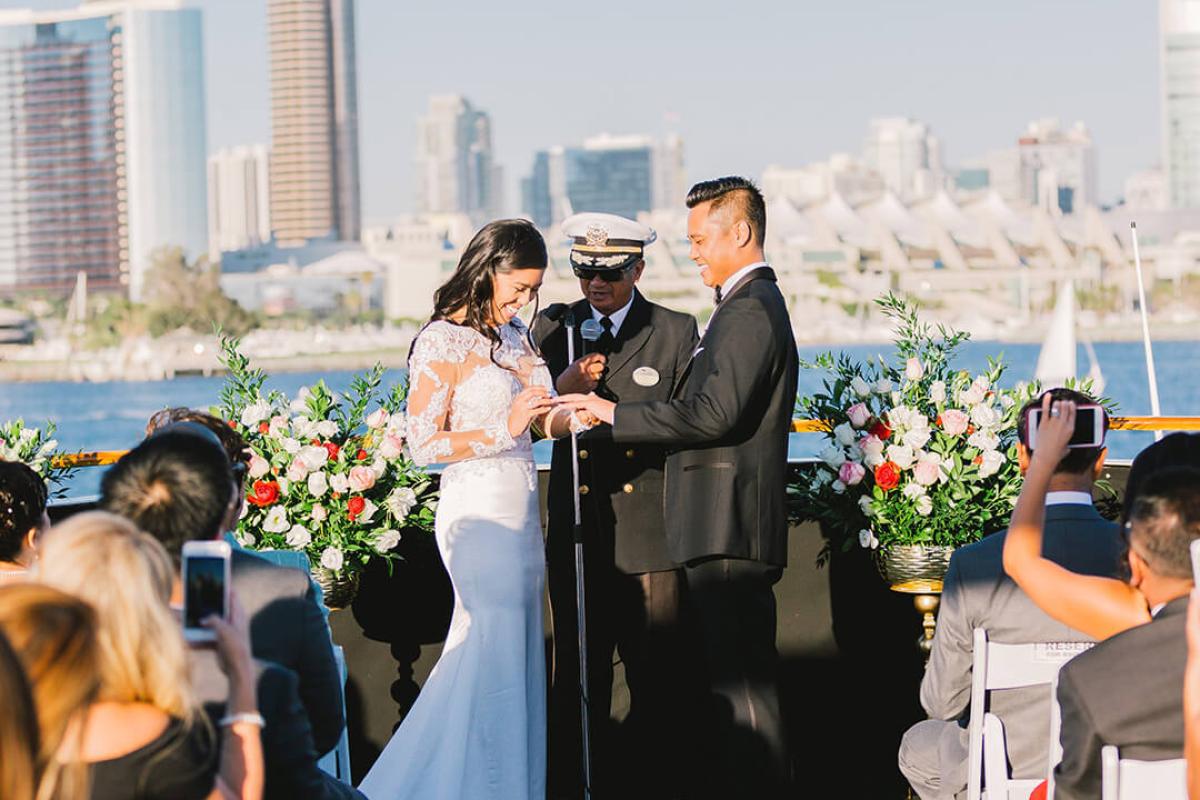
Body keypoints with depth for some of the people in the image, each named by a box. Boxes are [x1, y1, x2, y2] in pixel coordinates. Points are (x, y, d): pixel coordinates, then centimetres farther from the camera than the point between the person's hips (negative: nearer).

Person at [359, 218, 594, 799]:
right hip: (480, 513, -8)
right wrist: (503, 430, -20)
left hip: (521, 509, 8)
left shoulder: (516, 334, 12)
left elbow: (543, 418, 18)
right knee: (497, 660, -4)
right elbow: (423, 445, -13)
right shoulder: (441, 342, -11)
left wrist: (580, 414, -3)